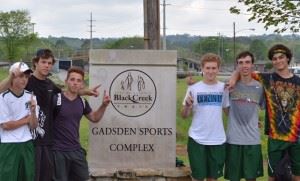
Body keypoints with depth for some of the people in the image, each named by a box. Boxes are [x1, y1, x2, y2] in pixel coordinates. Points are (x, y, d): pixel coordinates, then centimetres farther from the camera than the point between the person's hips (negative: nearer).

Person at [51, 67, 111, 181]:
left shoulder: (82, 102, 4)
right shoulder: (56, 100, -14)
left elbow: (94, 118, 19)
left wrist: (104, 105, 6)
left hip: (76, 150, 6)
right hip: (58, 151, -6)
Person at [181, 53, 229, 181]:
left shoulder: (224, 88, 3)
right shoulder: (194, 88, -3)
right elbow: (184, 115, -1)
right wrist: (187, 106, -21)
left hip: (218, 140, 2)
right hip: (197, 139, -2)